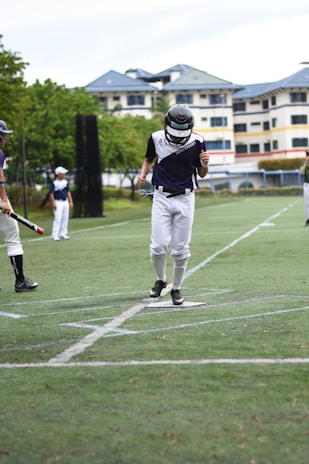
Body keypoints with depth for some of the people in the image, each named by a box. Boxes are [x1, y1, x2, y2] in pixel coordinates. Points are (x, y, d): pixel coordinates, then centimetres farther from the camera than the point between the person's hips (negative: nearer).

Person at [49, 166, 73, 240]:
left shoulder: (65, 181, 10)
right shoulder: (53, 182, -9)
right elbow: (51, 193, -10)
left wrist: (70, 201, 10)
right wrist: (53, 203, -17)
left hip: (65, 202, 7)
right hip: (58, 203, -7)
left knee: (65, 219, 7)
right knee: (57, 219, -12)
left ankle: (63, 234, 14)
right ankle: (55, 235, -11)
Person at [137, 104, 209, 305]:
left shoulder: (197, 141, -8)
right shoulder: (157, 138, -6)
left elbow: (201, 174, 3)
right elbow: (149, 159, 15)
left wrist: (204, 164, -18)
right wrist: (143, 175, -4)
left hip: (185, 199, 0)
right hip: (161, 197, 0)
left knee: (180, 249, 2)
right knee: (159, 246, -7)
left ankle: (177, 288, 20)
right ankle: (161, 280, 20)